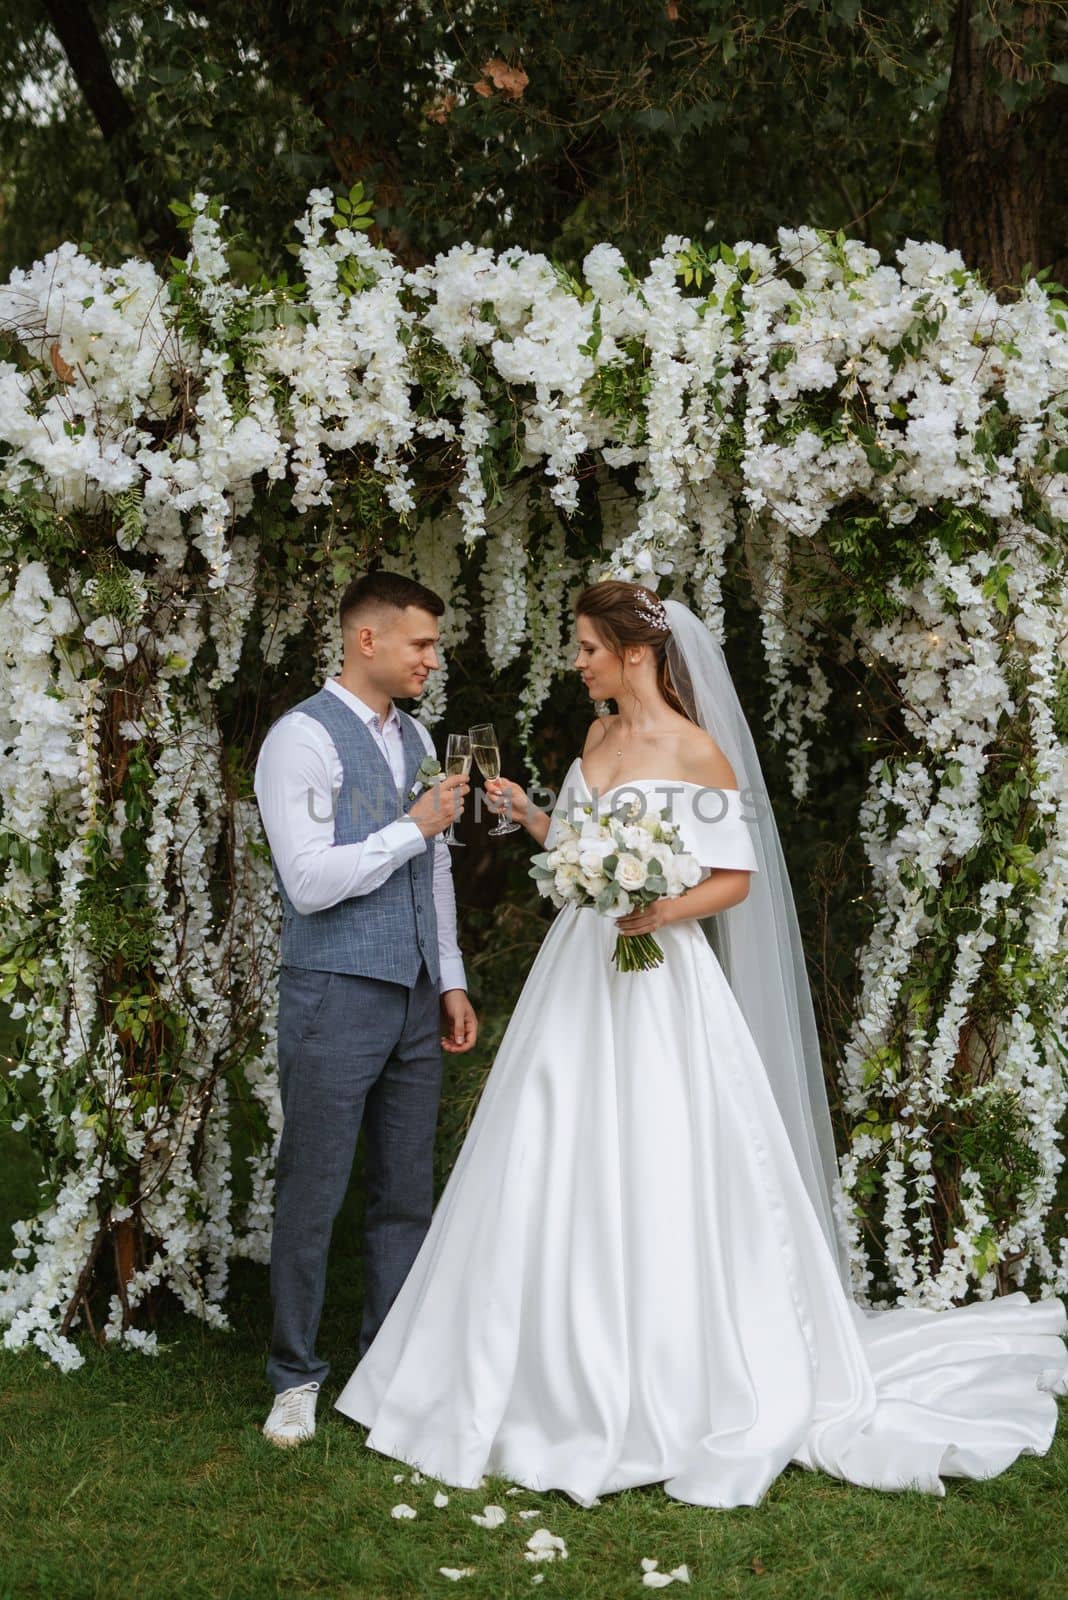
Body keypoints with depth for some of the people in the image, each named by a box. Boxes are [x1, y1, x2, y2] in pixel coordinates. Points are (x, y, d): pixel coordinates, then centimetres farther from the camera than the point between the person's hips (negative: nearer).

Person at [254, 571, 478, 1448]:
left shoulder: (416, 737, 13)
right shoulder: (304, 738, -10)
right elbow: (310, 882, -19)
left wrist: (452, 981, 15)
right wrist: (414, 826, -13)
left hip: (416, 998, 7)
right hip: (336, 999, -7)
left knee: (408, 1194, 12)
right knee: (312, 1195, 2)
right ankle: (297, 1378, 18)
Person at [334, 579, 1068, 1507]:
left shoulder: (696, 751, -10)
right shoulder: (599, 739, 11)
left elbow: (737, 878, -9)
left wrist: (662, 911, -24)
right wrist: (528, 814, 5)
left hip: (656, 979, -7)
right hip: (580, 971, 7)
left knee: (657, 1180, -3)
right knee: (561, 1176, 9)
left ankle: (680, 1390, 12)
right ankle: (569, 1375, 22)